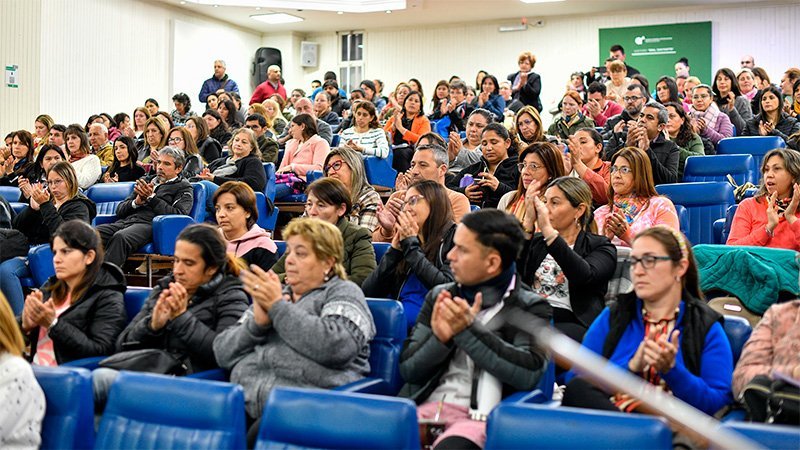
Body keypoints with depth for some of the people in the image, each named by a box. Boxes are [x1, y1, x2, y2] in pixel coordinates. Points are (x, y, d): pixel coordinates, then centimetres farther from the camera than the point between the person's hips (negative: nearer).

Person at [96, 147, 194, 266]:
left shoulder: (184, 187, 13)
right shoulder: (147, 181, 30)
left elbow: (178, 216, -7)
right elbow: (120, 210, 24)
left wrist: (151, 198, -5)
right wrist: (137, 202, 2)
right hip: (124, 221, 6)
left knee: (120, 237, -39)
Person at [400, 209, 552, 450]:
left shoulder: (530, 307, 4)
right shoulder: (439, 296, 15)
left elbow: (529, 373, -12)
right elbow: (408, 368, 11)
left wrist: (470, 331, -18)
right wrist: (439, 339, -9)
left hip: (481, 415, -3)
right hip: (427, 407, 4)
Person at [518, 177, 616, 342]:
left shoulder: (601, 246, 8)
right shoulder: (536, 241, 20)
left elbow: (584, 276, -15)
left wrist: (548, 230, -19)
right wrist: (528, 222, -9)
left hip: (571, 322, -3)